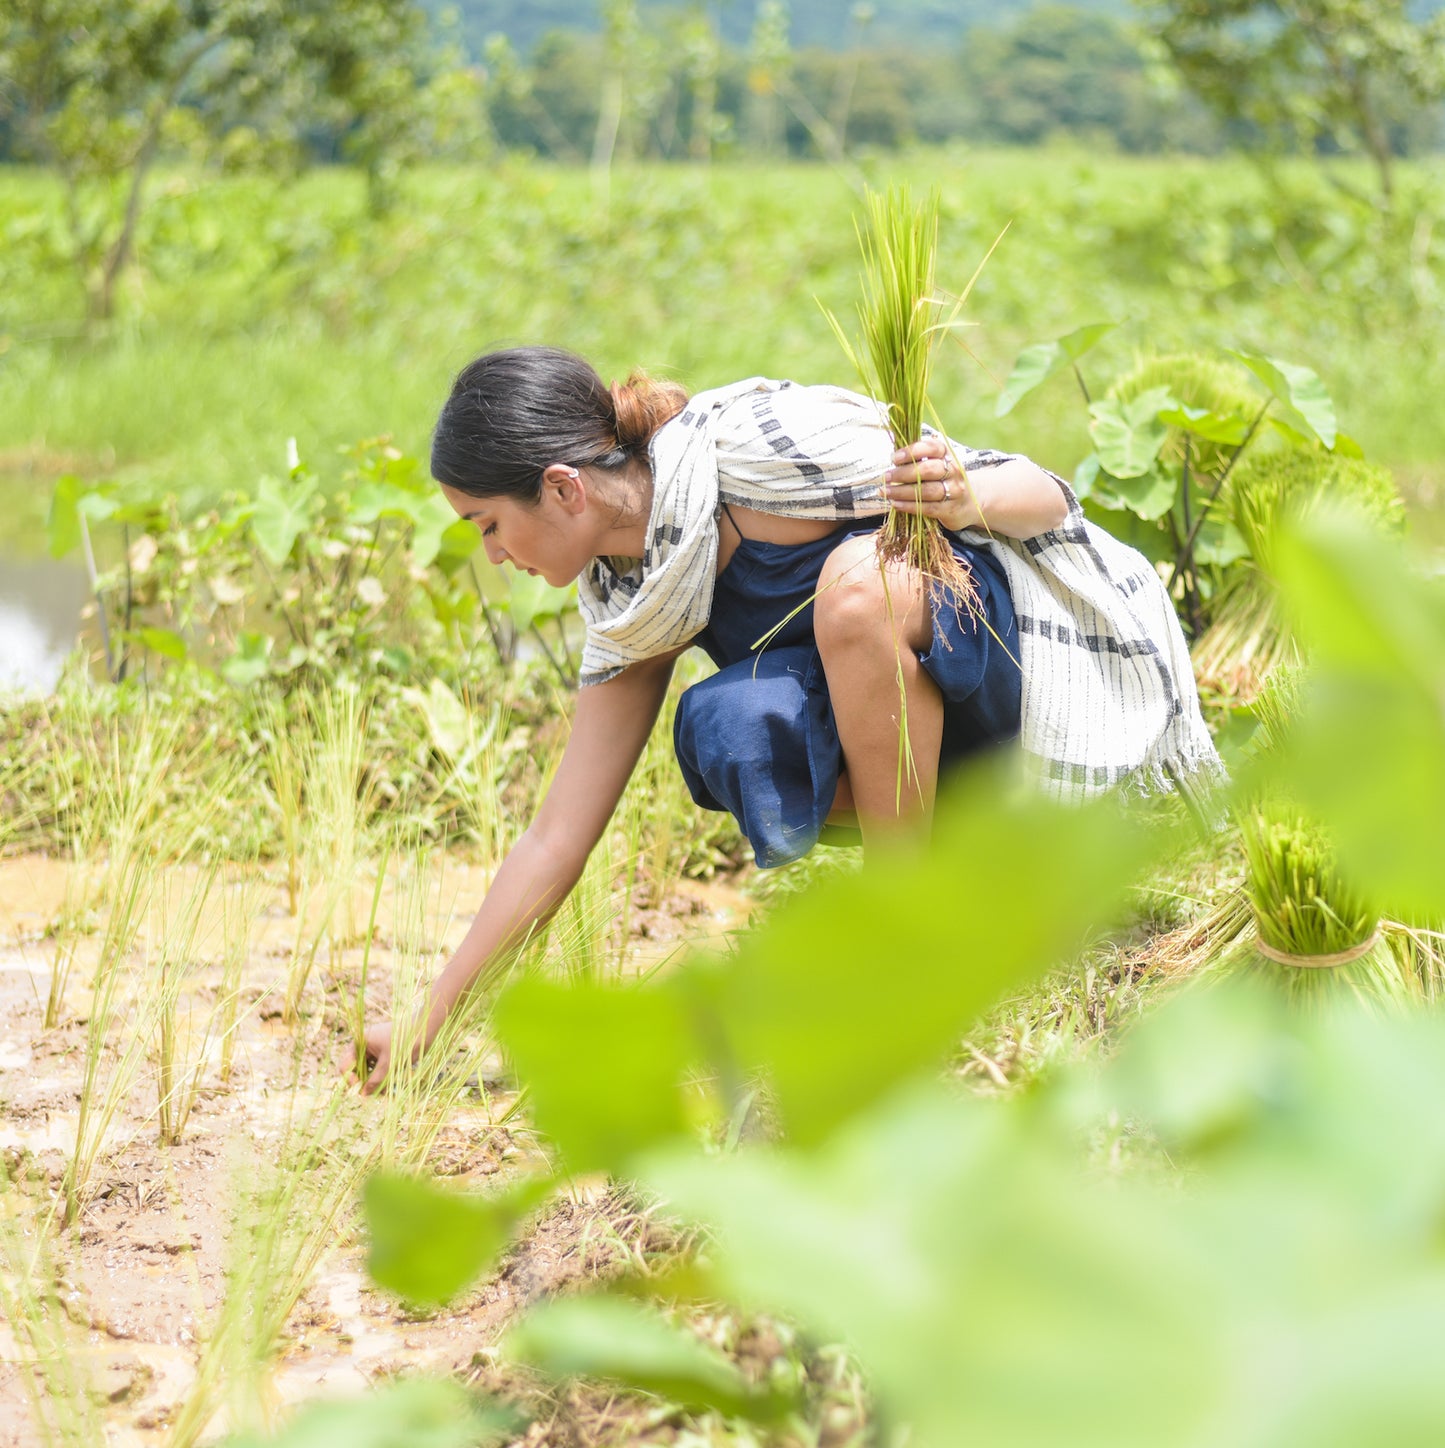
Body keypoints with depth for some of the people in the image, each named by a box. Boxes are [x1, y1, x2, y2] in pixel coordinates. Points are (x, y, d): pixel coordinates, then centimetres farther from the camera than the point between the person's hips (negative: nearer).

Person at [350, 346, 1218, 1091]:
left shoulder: (759, 448, -24)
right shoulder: (635, 594, -1)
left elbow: (1043, 494, -16)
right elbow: (560, 834, 4)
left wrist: (968, 501, -39)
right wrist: (430, 1020, 5)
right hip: (939, 718, 6)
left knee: (855, 584, -35)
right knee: (730, 735, -24)